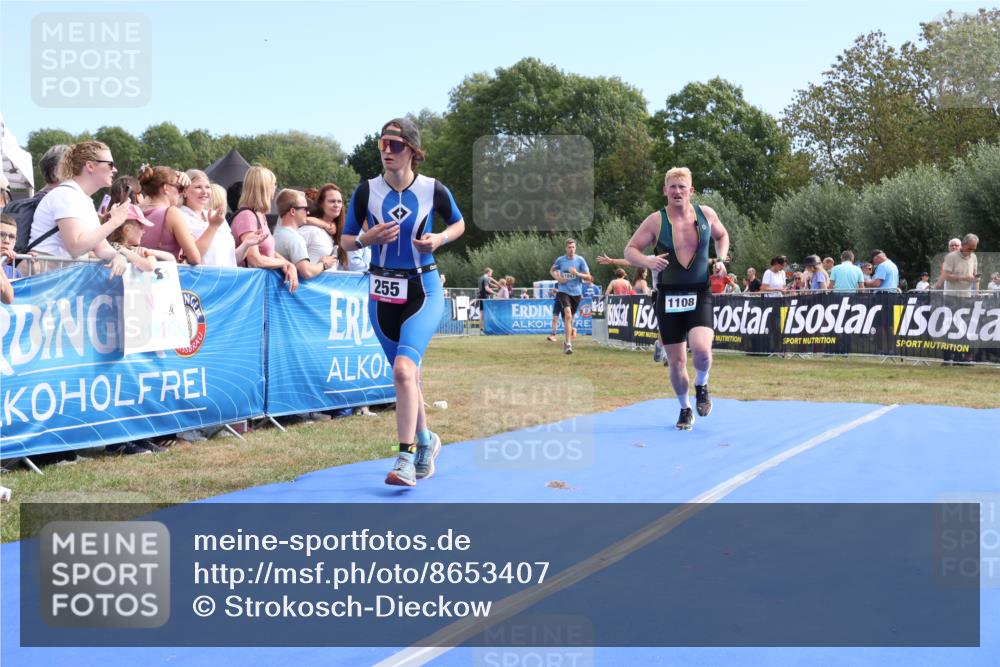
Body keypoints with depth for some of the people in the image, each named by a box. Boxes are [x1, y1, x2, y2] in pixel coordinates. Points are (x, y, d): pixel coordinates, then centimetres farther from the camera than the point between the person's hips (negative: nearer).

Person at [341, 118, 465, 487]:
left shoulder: (433, 190, -7)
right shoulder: (367, 190, -3)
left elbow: (458, 223, 11)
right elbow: (345, 240, 5)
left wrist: (440, 238, -9)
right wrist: (368, 238, -16)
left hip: (424, 291, -3)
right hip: (383, 293, 3)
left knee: (404, 368, -22)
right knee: (405, 375, 13)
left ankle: (406, 458, -19)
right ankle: (425, 440, 36)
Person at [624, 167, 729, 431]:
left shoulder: (706, 214, 1)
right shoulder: (655, 221, -6)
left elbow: (722, 235, 21)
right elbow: (629, 250, -2)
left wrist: (721, 259, 3)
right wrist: (648, 261, -23)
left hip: (700, 294, 0)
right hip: (668, 297, 0)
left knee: (701, 348, -23)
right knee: (676, 361, 4)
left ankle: (701, 386, 10)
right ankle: (685, 409, 28)